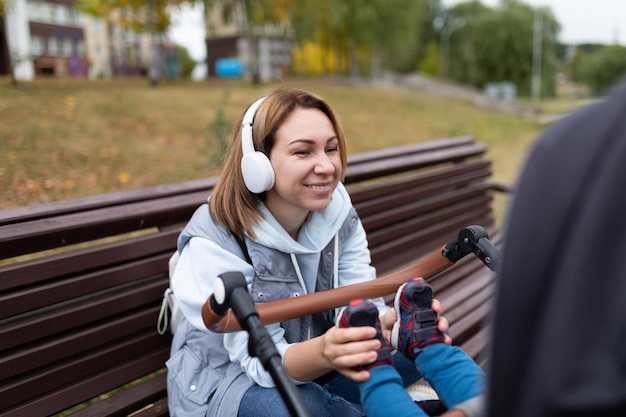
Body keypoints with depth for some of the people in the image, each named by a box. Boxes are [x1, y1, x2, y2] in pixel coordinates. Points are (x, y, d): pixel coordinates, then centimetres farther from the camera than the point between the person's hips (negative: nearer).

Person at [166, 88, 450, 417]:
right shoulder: (214, 240, -25)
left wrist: (395, 322, -40)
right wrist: (322, 353, -50)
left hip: (312, 363, 4)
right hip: (225, 379, -4)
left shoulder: (339, 214, -11)